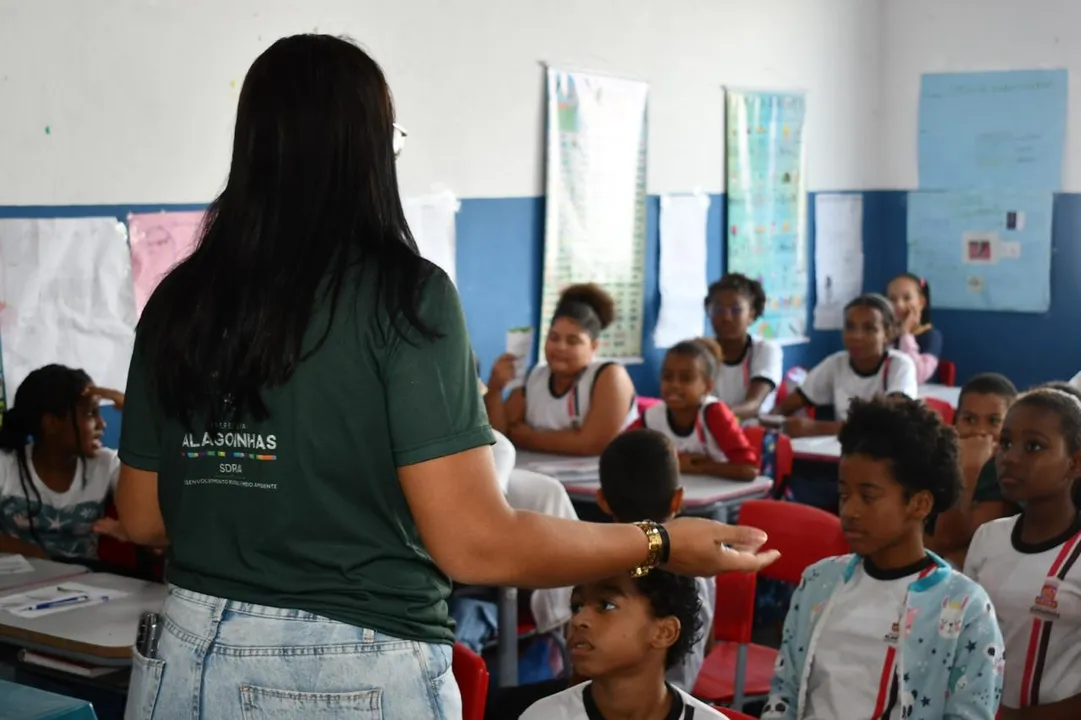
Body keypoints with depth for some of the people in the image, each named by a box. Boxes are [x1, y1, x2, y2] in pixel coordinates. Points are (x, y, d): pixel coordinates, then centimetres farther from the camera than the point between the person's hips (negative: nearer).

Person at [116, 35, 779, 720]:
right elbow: (477, 545, -17)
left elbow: (143, 518, 9)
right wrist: (662, 544, -5)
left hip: (188, 662, 4)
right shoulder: (404, 295, -13)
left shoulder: (179, 302, 0)